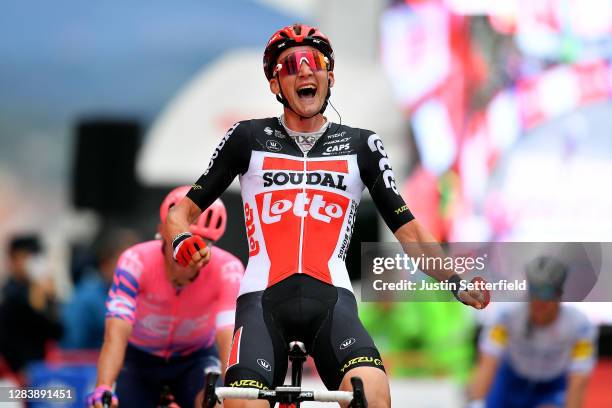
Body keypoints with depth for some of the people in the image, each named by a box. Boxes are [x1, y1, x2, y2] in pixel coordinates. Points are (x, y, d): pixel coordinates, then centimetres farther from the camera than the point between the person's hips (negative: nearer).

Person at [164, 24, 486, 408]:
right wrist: (181, 240, -9)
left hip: (331, 301, 0)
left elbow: (407, 229, 14)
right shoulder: (248, 139, 13)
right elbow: (183, 210, 15)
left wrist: (456, 280, -2)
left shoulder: (361, 146, 16)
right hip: (264, 299, 0)